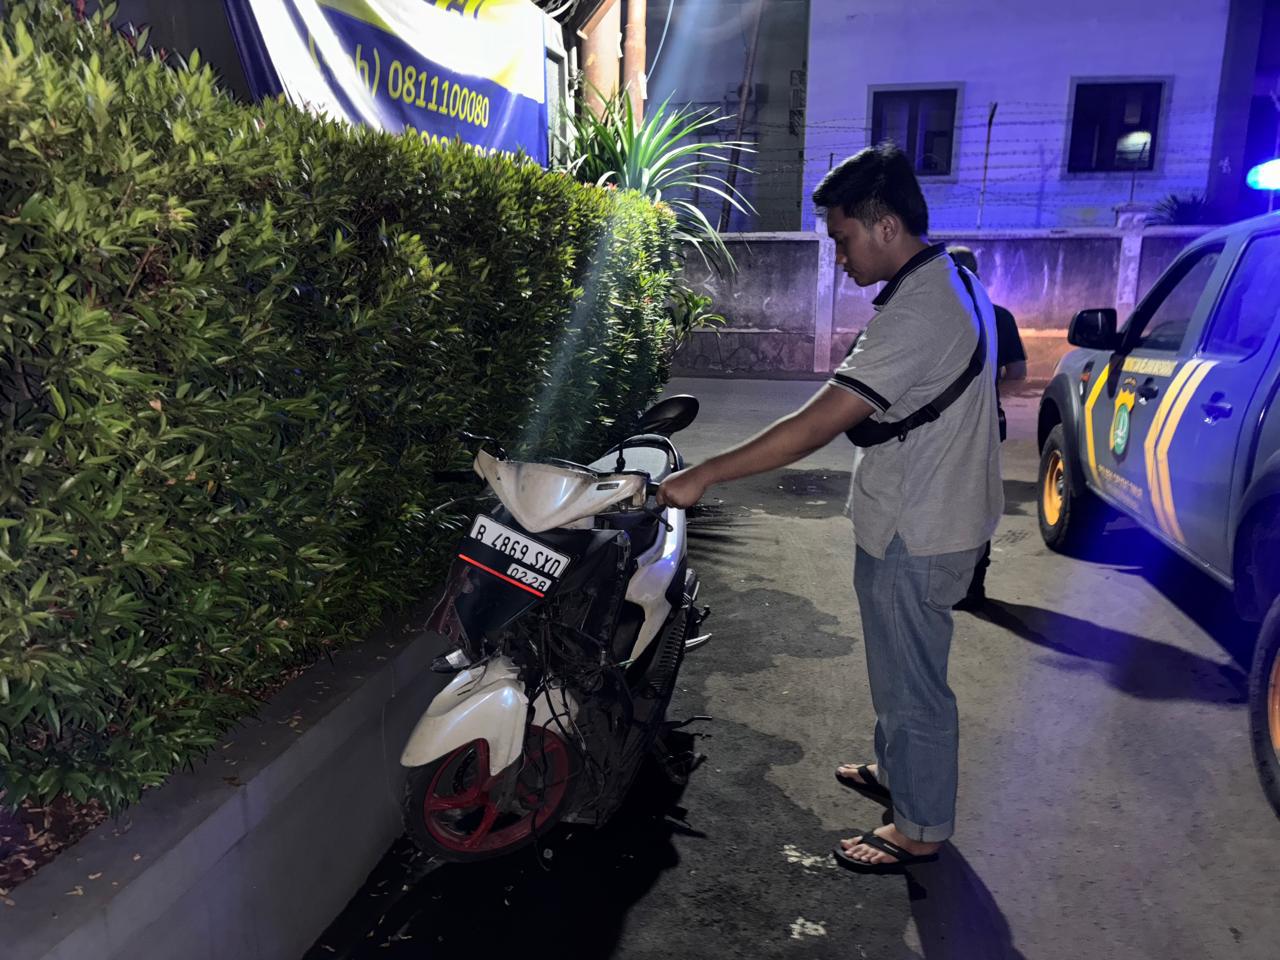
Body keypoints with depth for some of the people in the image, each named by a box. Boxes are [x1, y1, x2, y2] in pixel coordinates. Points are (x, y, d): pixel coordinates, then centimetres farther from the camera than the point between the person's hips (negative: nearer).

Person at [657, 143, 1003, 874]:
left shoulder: (917, 312, -28)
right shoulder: (955, 281, 6)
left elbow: (817, 425, -33)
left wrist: (702, 476, -29)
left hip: (915, 537, -10)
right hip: (933, 519, 10)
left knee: (913, 683, 7)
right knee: (902, 669, 26)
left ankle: (920, 829, 27)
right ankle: (898, 773, 46)